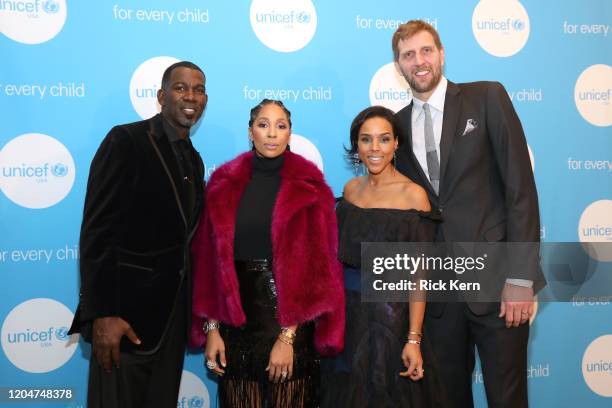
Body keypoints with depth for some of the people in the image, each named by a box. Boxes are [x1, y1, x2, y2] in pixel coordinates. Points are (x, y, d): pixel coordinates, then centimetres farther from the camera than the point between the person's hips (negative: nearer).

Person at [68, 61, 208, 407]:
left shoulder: (194, 160, 12)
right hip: (127, 308, -7)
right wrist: (103, 314, -21)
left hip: (173, 311, 7)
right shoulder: (126, 140, -9)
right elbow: (98, 231, -16)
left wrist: (188, 310, 12)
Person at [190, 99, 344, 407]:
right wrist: (211, 328, -2)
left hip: (289, 320, -2)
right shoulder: (224, 182, 3)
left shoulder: (308, 187, -4)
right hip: (236, 321, 2)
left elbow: (314, 268, -9)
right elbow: (209, 260, 3)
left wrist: (287, 336, -13)